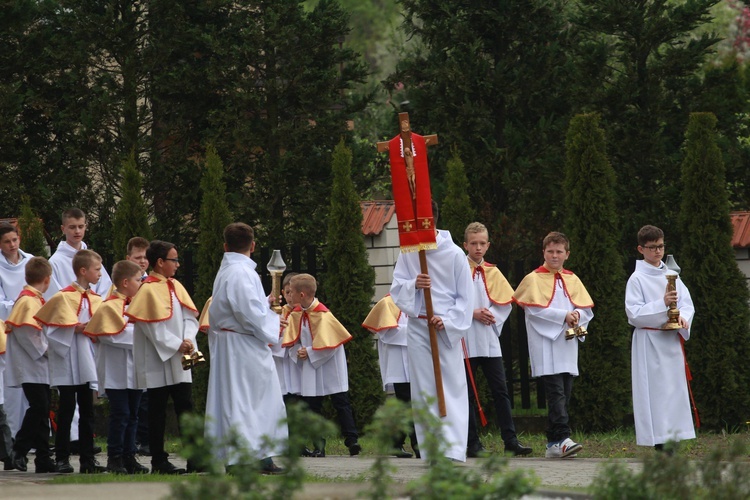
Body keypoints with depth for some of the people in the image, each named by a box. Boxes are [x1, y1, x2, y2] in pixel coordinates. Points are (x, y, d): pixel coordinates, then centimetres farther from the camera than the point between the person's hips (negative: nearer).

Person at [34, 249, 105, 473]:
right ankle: (62, 458, 5)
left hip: (87, 362, 6)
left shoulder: (95, 299, 11)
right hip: (68, 364, -6)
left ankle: (87, 459, 11)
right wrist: (78, 328, -16)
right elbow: (54, 330, -12)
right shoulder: (64, 296, -9)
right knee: (67, 411, -2)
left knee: (87, 412, 8)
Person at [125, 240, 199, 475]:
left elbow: (190, 317, 7)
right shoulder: (148, 290, -10)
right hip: (157, 361, -6)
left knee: (185, 407, 3)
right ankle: (159, 462, 5)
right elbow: (152, 327, -15)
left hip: (178, 362, 6)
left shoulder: (176, 286, 11)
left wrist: (188, 339, -11)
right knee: (157, 412, 1)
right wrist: (176, 345, -18)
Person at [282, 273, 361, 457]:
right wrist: (298, 352, -12)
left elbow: (328, 344, -17)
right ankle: (319, 446, 8)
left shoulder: (322, 315, -18)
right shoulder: (296, 314, 1)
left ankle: (352, 440, -1)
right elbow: (291, 340, 7)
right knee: (312, 405, 5)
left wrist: (309, 352, -15)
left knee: (341, 402, -2)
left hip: (329, 365, -6)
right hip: (309, 366, 6)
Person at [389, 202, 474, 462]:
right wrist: (413, 284, -15)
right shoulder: (408, 253, 5)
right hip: (418, 326, 3)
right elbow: (396, 289, 5)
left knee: (452, 389, -7)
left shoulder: (454, 254, -3)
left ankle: (453, 449, -9)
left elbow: (464, 297, 0)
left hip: (447, 329, -3)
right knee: (423, 391, 2)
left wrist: (449, 321, -13)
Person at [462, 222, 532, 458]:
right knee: (468, 394, 1)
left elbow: (506, 302, 11)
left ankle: (510, 440, 0)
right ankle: (472, 443, 5)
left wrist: (491, 315, -6)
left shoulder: (492, 272, 11)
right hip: (466, 341, -3)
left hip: (489, 339, 3)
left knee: (500, 390, -1)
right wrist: (473, 313, -15)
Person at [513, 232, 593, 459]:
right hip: (545, 346, -6)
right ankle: (562, 439, -24)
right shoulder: (534, 279, 1)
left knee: (564, 394, 5)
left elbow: (587, 310, 12)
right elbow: (535, 309, -11)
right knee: (556, 393, -16)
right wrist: (564, 315, -14)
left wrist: (577, 315, -10)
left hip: (567, 346, 6)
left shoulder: (572, 280, 16)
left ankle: (553, 444, 10)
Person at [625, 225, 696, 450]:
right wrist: (662, 304, -23)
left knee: (675, 389, 5)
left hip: (672, 341, 6)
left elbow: (687, 304, 11)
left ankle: (672, 441, 8)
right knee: (655, 393, -7)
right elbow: (634, 314, -12)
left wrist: (683, 317, -11)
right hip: (649, 343, -6)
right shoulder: (637, 279, -5)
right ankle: (660, 445, -7)